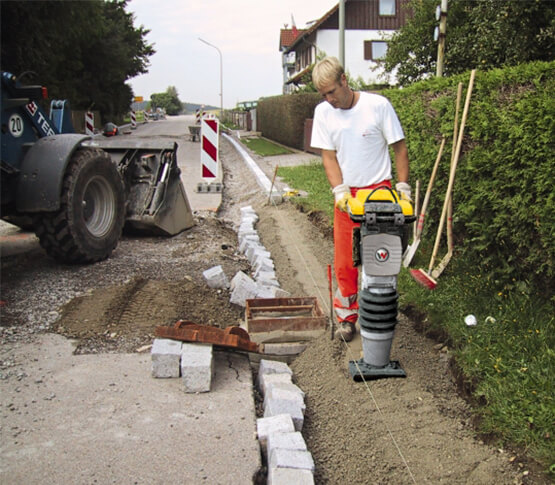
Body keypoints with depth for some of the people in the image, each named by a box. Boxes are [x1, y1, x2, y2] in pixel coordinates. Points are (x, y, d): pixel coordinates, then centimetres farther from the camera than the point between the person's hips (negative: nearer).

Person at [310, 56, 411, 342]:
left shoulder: (378, 105, -9)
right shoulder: (323, 112, 1)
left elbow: (399, 148, -2)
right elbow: (328, 156, 1)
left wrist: (403, 187, -6)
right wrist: (339, 190, -13)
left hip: (379, 190, -3)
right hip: (346, 194, 3)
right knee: (345, 260, 4)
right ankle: (346, 317, 19)